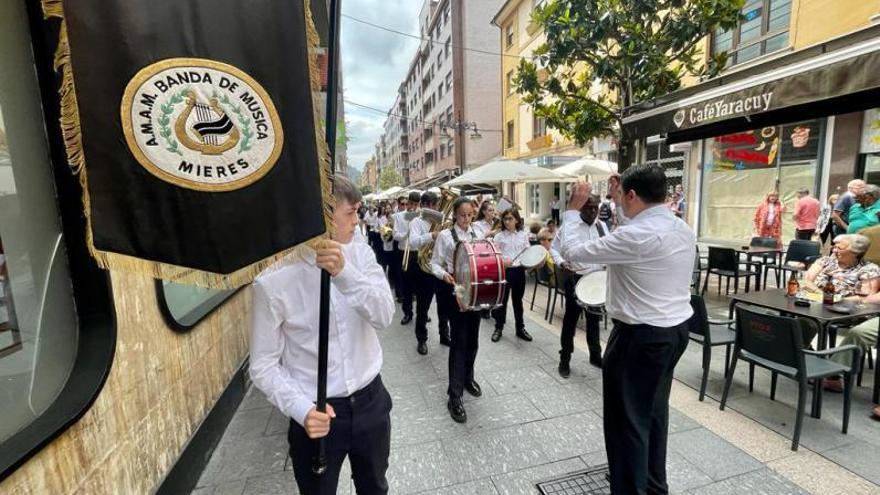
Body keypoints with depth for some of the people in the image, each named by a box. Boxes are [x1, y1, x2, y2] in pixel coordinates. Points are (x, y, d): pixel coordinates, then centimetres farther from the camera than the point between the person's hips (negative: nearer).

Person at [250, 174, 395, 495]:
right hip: (318, 413, -3)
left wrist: (344, 272, -34)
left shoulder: (360, 254, -7)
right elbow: (263, 366, -11)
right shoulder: (273, 281, -18)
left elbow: (384, 316, -20)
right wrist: (301, 409, -24)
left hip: (370, 401, 4)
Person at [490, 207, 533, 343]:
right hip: (504, 270, -2)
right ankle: (499, 328, 20)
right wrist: (503, 261, -24)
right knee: (502, 300, 6)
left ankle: (520, 328, 25)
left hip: (519, 270, 2)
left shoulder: (523, 235, 5)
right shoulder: (499, 236, -2)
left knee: (517, 300, 13)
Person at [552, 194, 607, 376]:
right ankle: (565, 359, 19)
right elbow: (555, 248, -1)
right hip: (574, 278, -4)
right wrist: (561, 263, -18)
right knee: (570, 319, 5)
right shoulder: (568, 227, -7)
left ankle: (595, 356, 35)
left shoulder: (602, 227, 6)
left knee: (594, 319, 18)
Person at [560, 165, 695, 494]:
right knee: (653, 411, 24)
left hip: (641, 336, -9)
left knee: (627, 419, 7)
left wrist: (573, 209, -5)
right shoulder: (683, 229, 4)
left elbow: (572, 251, -18)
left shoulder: (636, 236, -24)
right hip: (676, 330, 10)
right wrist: (618, 204, 24)